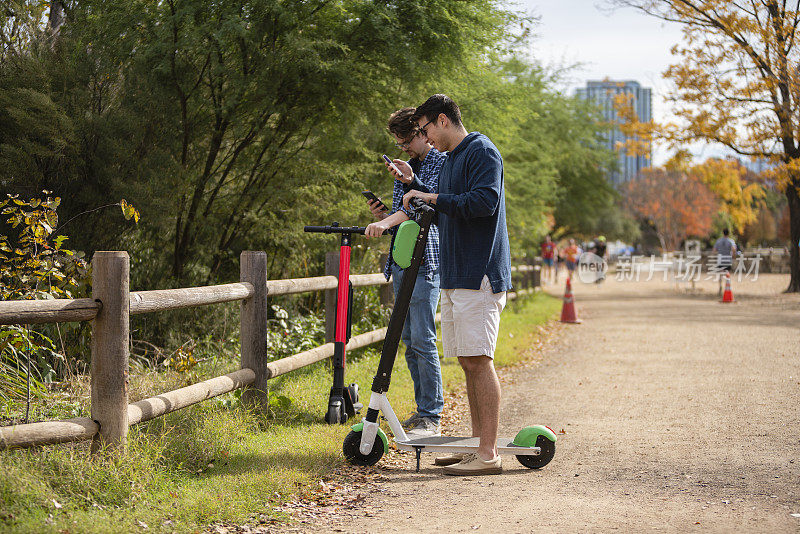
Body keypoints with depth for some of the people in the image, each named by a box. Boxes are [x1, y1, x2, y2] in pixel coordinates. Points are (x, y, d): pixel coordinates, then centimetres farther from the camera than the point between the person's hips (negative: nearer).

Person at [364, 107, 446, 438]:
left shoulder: (441, 163, -3)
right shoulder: (404, 169, 22)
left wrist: (412, 182, -36)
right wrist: (381, 218, 3)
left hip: (424, 264, -8)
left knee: (423, 341, -11)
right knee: (409, 342, 10)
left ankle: (432, 418, -7)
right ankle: (422, 411, 17)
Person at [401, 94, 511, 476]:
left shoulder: (481, 151, -8)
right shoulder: (450, 159, 22)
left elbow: (484, 201, -21)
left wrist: (433, 198, -16)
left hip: (479, 276, -9)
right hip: (454, 278, 9)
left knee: (478, 360, -11)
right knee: (468, 362, 9)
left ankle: (488, 455, -11)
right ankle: (477, 444, 14)